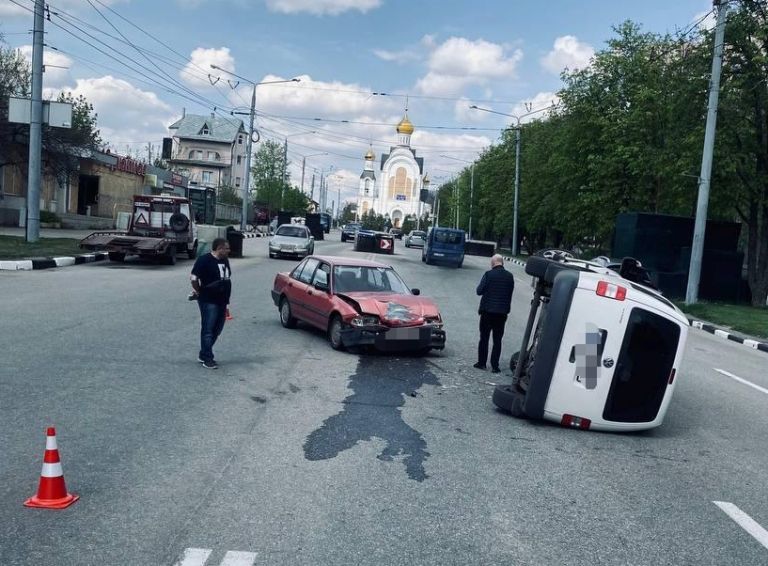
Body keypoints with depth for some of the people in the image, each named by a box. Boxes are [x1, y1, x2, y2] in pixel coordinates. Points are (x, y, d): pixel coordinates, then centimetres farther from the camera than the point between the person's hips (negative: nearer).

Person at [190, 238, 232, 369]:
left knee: (217, 330, 13)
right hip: (208, 301, -8)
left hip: (221, 302, 8)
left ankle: (203, 355, 25)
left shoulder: (225, 261, 11)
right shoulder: (205, 260, -14)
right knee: (208, 330, -3)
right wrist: (198, 292, -7)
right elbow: (193, 277, -17)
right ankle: (207, 359, 2)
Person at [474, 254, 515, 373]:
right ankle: (495, 366, 5)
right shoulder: (510, 276, 0)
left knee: (484, 338, 10)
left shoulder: (489, 274, -12)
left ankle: (482, 363, 14)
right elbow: (510, 294, 7)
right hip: (502, 312, 3)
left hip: (487, 310, -3)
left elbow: (479, 291, -9)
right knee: (497, 340, 8)